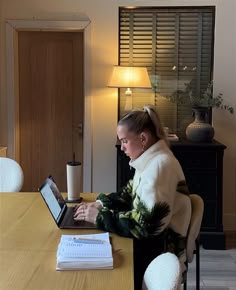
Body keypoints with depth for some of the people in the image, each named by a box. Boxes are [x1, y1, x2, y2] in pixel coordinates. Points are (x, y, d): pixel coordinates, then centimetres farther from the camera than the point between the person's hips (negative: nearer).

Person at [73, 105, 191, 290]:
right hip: (150, 237, 8)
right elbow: (130, 194, 14)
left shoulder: (160, 165, -26)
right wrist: (99, 204, -2)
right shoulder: (150, 160, 4)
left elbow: (146, 224, -29)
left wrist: (100, 217, -23)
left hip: (161, 247, -8)